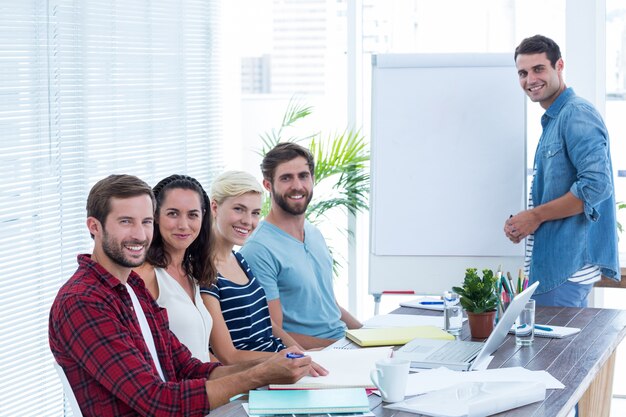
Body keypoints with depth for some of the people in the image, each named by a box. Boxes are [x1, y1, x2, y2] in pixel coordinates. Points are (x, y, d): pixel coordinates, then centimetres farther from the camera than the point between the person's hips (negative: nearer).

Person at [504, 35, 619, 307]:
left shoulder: (578, 115, -13)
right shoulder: (552, 120, 18)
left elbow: (597, 185, -24)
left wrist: (535, 216, -16)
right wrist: (522, 224, 7)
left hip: (569, 265, -10)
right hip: (553, 260, 10)